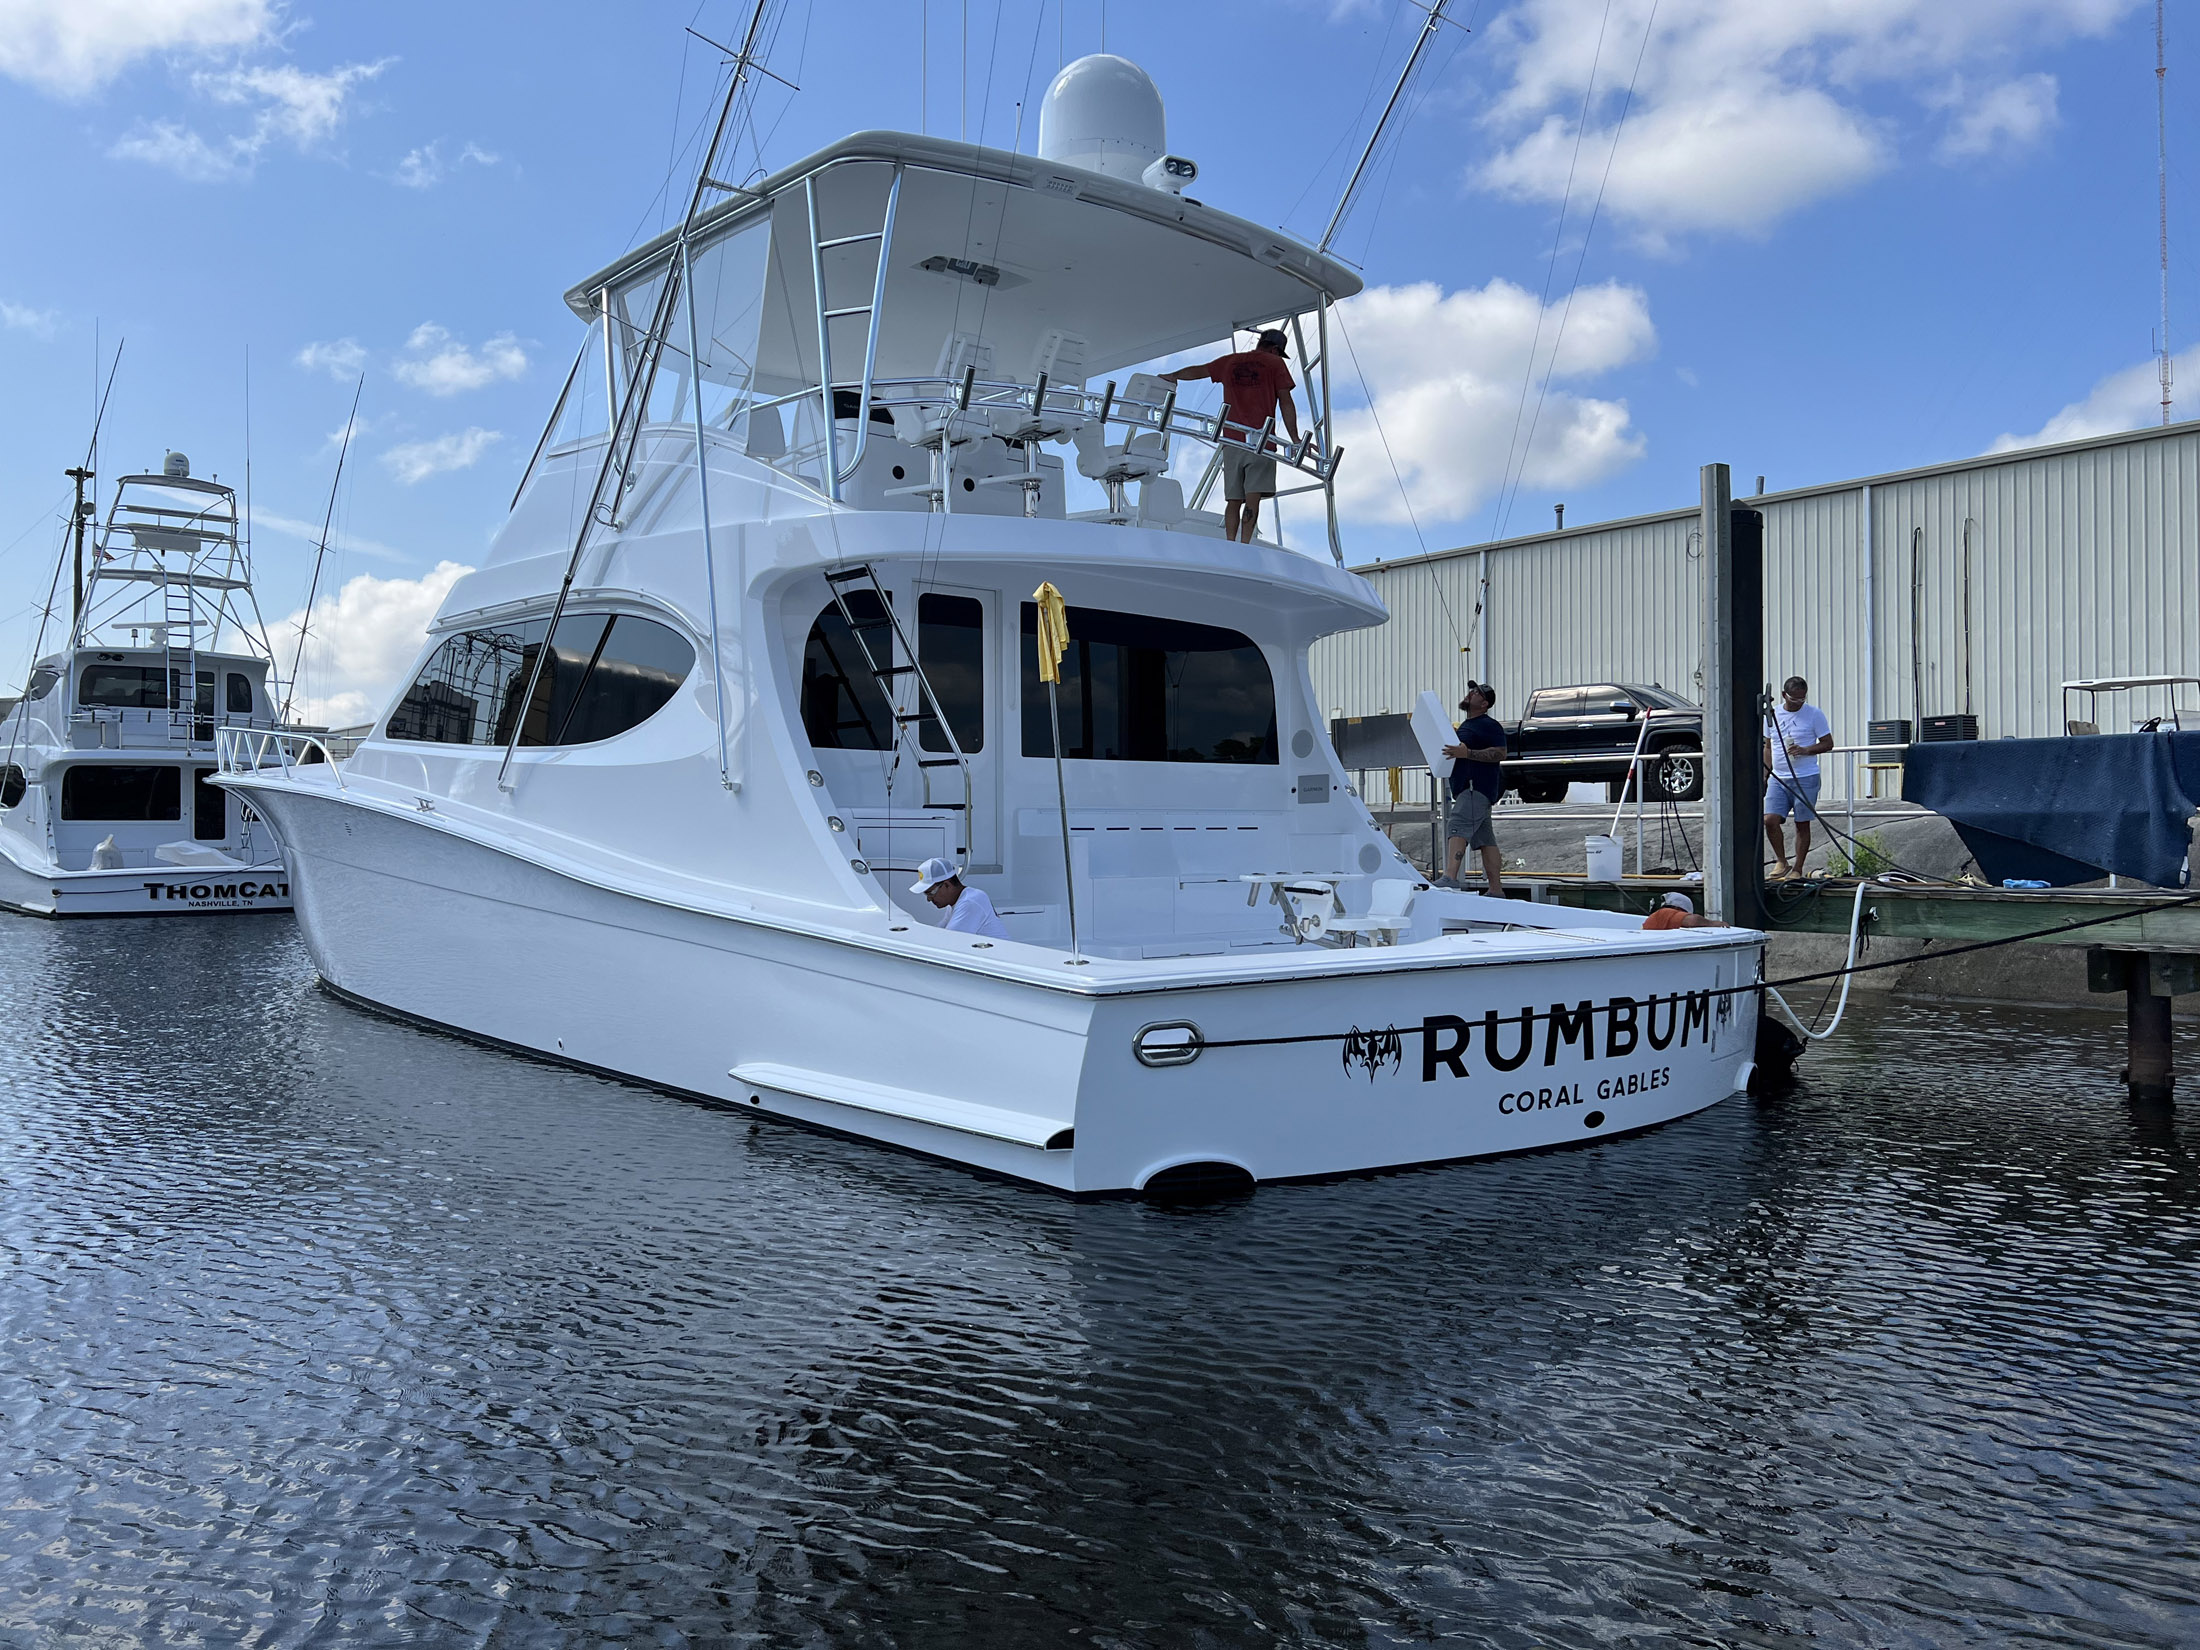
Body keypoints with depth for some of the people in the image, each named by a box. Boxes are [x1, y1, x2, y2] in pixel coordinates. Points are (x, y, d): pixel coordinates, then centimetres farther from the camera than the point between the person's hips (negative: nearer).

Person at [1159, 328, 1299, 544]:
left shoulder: (1229, 362, 19)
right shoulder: (1275, 364, 8)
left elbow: (1197, 371, 32)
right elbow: (1285, 402, 2)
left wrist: (1172, 376, 46)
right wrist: (1295, 438, 2)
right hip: (1261, 441, -4)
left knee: (1233, 499, 7)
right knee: (1253, 498, -12)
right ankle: (1245, 545, -23)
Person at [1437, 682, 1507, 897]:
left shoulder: (1489, 725, -7)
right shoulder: (1466, 725, 24)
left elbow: (1500, 753, -17)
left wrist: (1466, 753, -23)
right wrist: (1452, 752, 19)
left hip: (1477, 787, -10)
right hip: (1466, 787, 10)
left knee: (1458, 828, -23)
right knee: (1484, 838, 9)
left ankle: (1450, 878, -35)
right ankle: (1496, 890, 10)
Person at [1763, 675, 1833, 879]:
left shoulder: (1815, 714, -2)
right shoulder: (1772, 714, 9)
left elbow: (1828, 744, 0)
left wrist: (1805, 750, -18)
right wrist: (1765, 776, 14)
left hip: (1806, 778, -3)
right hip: (1778, 778, 3)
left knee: (1802, 824, 2)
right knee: (1770, 820, -9)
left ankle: (1798, 869, 11)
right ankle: (1781, 862, 8)